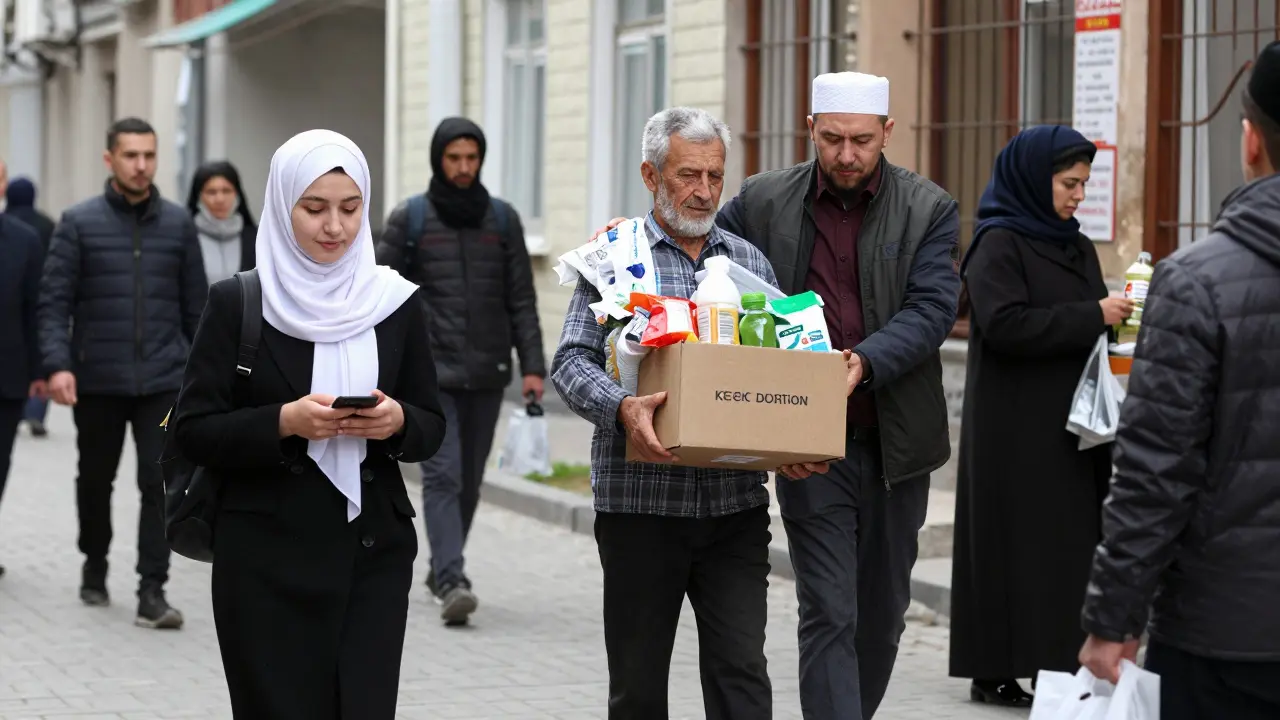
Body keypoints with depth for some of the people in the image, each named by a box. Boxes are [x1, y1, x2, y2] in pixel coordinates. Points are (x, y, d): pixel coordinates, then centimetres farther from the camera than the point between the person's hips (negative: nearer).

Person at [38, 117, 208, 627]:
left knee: (160, 484, -7)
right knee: (96, 480, 15)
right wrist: (58, 364, -17)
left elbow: (195, 304, 8)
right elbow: (54, 302, -5)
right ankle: (95, 566, 37)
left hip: (163, 380, 0)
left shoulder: (178, 224, 4)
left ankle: (152, 591, -4)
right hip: (97, 382, 0)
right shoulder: (79, 223, -1)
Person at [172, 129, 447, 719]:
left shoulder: (395, 302, 6)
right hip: (267, 561, -2)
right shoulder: (237, 304, -1)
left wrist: (398, 422, -12)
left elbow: (431, 429, 11)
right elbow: (192, 431, -3)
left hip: (375, 554, 2)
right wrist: (283, 423, -18)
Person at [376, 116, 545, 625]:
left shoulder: (503, 220, 7)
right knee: (443, 474, -13)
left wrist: (532, 365, 0)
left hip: (486, 373, 3)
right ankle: (452, 581, -20)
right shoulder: (408, 220, 0)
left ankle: (441, 569, 26)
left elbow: (521, 299, 7)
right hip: (430, 372, -3)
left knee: (469, 480, 9)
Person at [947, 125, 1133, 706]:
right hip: (1015, 426, -7)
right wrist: (1092, 316, -18)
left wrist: (1121, 316, 0)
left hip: (1071, 422, 7)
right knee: (1016, 544, -5)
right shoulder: (998, 244, -8)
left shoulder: (1078, 248, 15)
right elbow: (1005, 324, -20)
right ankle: (997, 672, 0)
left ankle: (1059, 666, 8)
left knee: (1072, 543, 4)